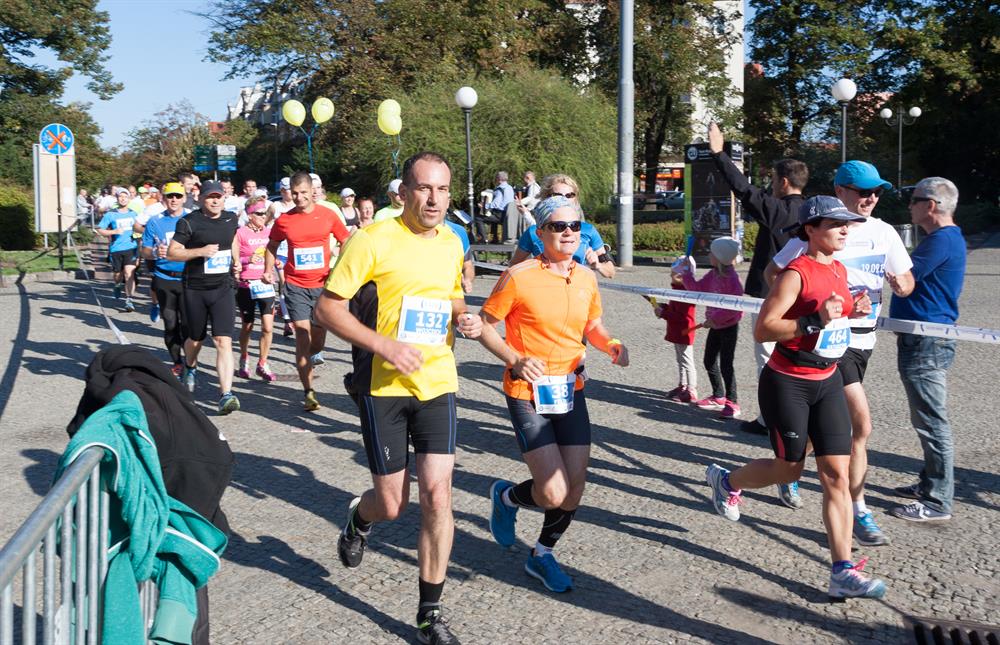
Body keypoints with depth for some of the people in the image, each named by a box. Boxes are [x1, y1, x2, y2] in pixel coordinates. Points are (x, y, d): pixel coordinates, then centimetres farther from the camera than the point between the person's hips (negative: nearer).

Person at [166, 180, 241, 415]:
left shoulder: (231, 218, 6)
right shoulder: (189, 222, -9)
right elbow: (171, 253, -10)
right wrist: (200, 251, -22)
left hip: (223, 288, 2)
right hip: (195, 289, -1)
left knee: (224, 341, -13)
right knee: (196, 339, 16)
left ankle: (226, 394, -18)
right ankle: (190, 366, 52)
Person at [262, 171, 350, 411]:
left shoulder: (328, 215, -2)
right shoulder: (284, 220, -1)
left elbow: (346, 241, 7)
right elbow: (272, 245, 15)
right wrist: (268, 270, 0)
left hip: (323, 285, 1)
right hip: (296, 286, -1)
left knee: (318, 343, 9)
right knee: (303, 338, -8)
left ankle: (304, 361, 44)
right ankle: (308, 392, -3)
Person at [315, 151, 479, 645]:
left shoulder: (452, 243, 7)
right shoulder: (373, 239, -11)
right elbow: (327, 308, -11)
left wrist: (465, 318, 1)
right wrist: (384, 345, -22)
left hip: (437, 382, 4)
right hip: (383, 385, -4)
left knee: (437, 495, -6)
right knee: (391, 504, 3)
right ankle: (359, 517, 43)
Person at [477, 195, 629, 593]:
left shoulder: (586, 278, 4)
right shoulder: (519, 277, -13)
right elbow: (484, 326, -6)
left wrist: (611, 346, -2)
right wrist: (516, 360, -19)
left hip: (570, 391, 6)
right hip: (527, 393, -6)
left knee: (575, 487, 6)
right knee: (553, 493, -11)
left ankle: (542, 555, 31)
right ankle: (506, 497, 24)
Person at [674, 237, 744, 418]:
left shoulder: (730, 278, -23)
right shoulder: (713, 274, 3)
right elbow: (697, 288, 10)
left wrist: (714, 319, -23)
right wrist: (686, 272, 3)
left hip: (729, 326, -9)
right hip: (715, 326, 9)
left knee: (725, 365, -3)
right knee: (710, 362, 15)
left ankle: (731, 402, 8)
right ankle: (718, 397, 30)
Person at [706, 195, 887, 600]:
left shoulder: (839, 271, 8)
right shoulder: (796, 273, -16)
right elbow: (762, 329, -20)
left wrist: (851, 312, 3)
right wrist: (814, 322, -29)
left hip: (828, 382, 7)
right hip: (787, 384, -7)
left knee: (837, 474, -1)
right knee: (789, 469, 8)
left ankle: (843, 573, 0)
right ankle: (726, 481, 39)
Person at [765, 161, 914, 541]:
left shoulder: (884, 233, 6)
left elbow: (907, 280, 10)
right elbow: (772, 273, -3)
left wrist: (901, 285, -14)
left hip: (863, 338, 6)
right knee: (861, 424, -14)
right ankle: (858, 512, -5)